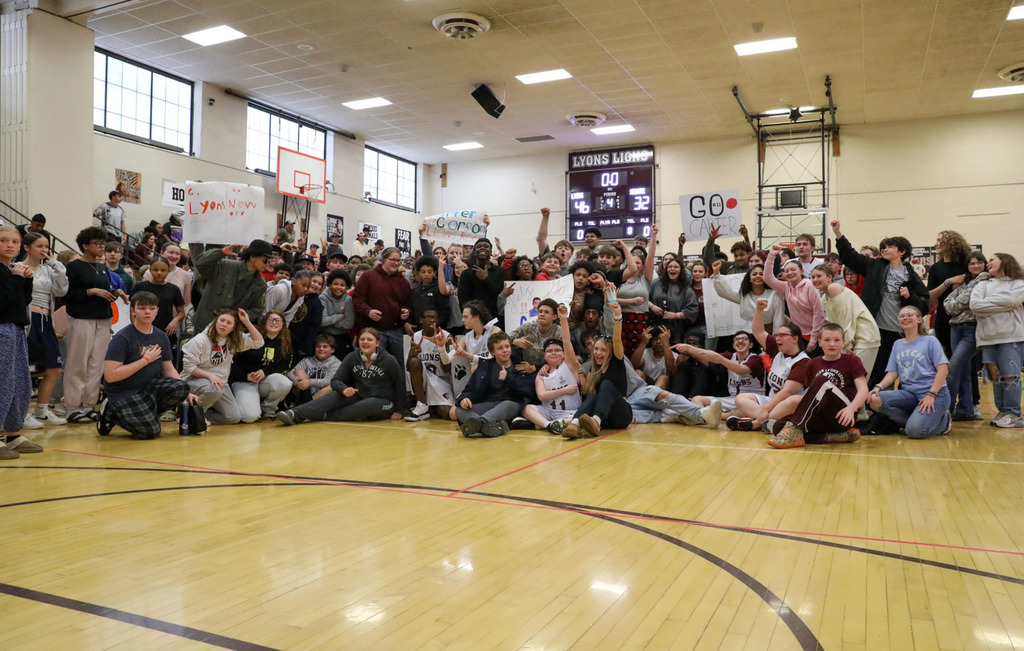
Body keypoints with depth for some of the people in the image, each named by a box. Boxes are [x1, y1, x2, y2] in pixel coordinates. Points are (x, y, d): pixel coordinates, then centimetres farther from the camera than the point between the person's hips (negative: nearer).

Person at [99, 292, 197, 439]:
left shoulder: (161, 336, 4)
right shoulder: (122, 338, -15)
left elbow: (168, 368, 10)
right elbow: (110, 375, -21)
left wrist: (187, 394, -3)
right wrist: (145, 360, -19)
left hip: (151, 385, 5)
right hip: (123, 392, -5)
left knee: (181, 388, -24)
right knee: (150, 432, -19)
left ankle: (146, 414, 1)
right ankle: (111, 414, 9)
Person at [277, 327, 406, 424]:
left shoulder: (389, 360, -10)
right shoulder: (352, 357, -1)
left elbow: (400, 384, -4)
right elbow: (336, 380, -3)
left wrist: (398, 411, -4)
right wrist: (344, 389, -26)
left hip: (383, 403, -3)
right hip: (360, 398, 3)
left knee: (369, 404, -38)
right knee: (336, 395, -25)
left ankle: (325, 417, -32)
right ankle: (294, 415, -40)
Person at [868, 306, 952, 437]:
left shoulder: (930, 341, 3)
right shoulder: (897, 344, 17)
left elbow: (942, 369, -6)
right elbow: (892, 373, 10)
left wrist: (931, 395, -17)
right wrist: (879, 387, -11)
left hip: (935, 393, -5)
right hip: (909, 393, 5)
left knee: (914, 431, -27)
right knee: (875, 400, -23)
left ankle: (944, 420, 6)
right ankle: (917, 420, -5)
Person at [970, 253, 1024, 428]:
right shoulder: (982, 285, 15)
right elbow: (974, 305, -3)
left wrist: (986, 302, -4)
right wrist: (1002, 305, -8)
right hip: (987, 336, 3)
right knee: (995, 375, 4)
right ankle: (1002, 411, 12)